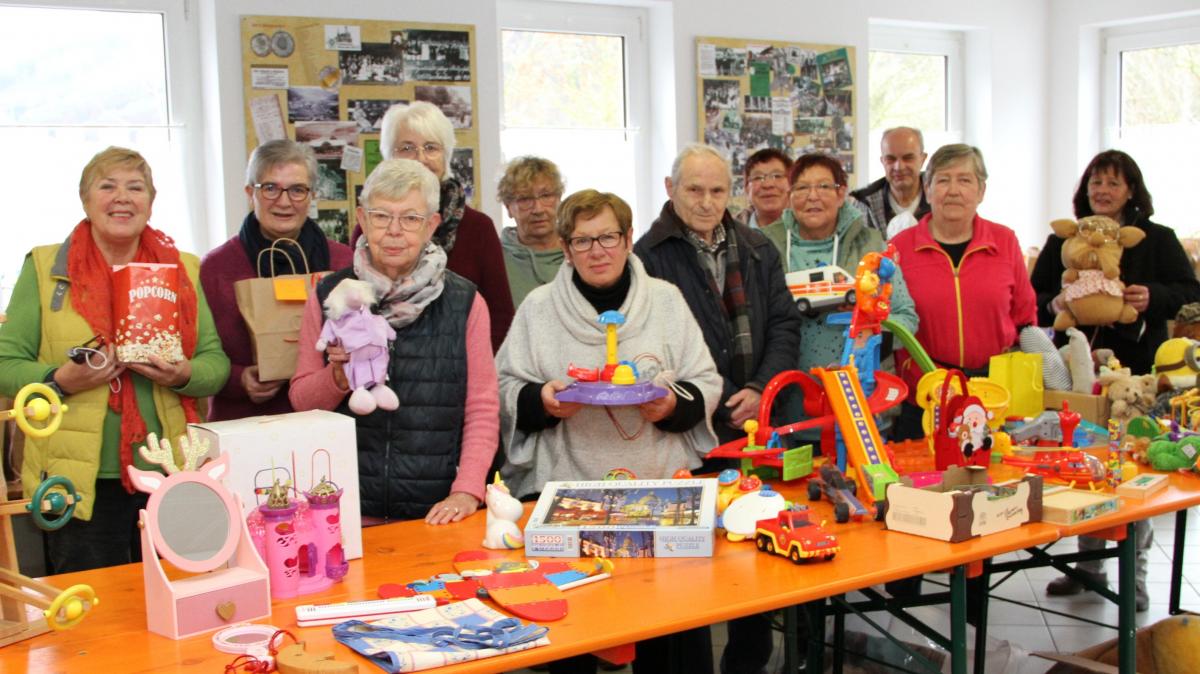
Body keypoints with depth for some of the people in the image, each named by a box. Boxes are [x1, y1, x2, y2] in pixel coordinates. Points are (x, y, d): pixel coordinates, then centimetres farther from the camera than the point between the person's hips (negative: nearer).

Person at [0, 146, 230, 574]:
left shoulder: (184, 269, 9)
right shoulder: (45, 267, 3)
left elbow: (216, 361, 6)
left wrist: (184, 375, -15)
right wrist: (61, 381, -18)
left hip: (170, 479, 2)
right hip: (81, 484, -2)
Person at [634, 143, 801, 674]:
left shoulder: (757, 251, 13)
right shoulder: (651, 255, -3)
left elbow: (784, 325, 9)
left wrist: (760, 390, -6)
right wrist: (722, 405, -13)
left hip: (755, 424, 4)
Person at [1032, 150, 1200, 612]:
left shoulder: (1157, 240, 6)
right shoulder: (1062, 241, 12)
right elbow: (1033, 300, 12)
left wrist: (1154, 296, -17)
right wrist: (1053, 305, -10)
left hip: (1137, 371, -2)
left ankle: (1135, 573, 11)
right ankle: (1089, 565, 20)